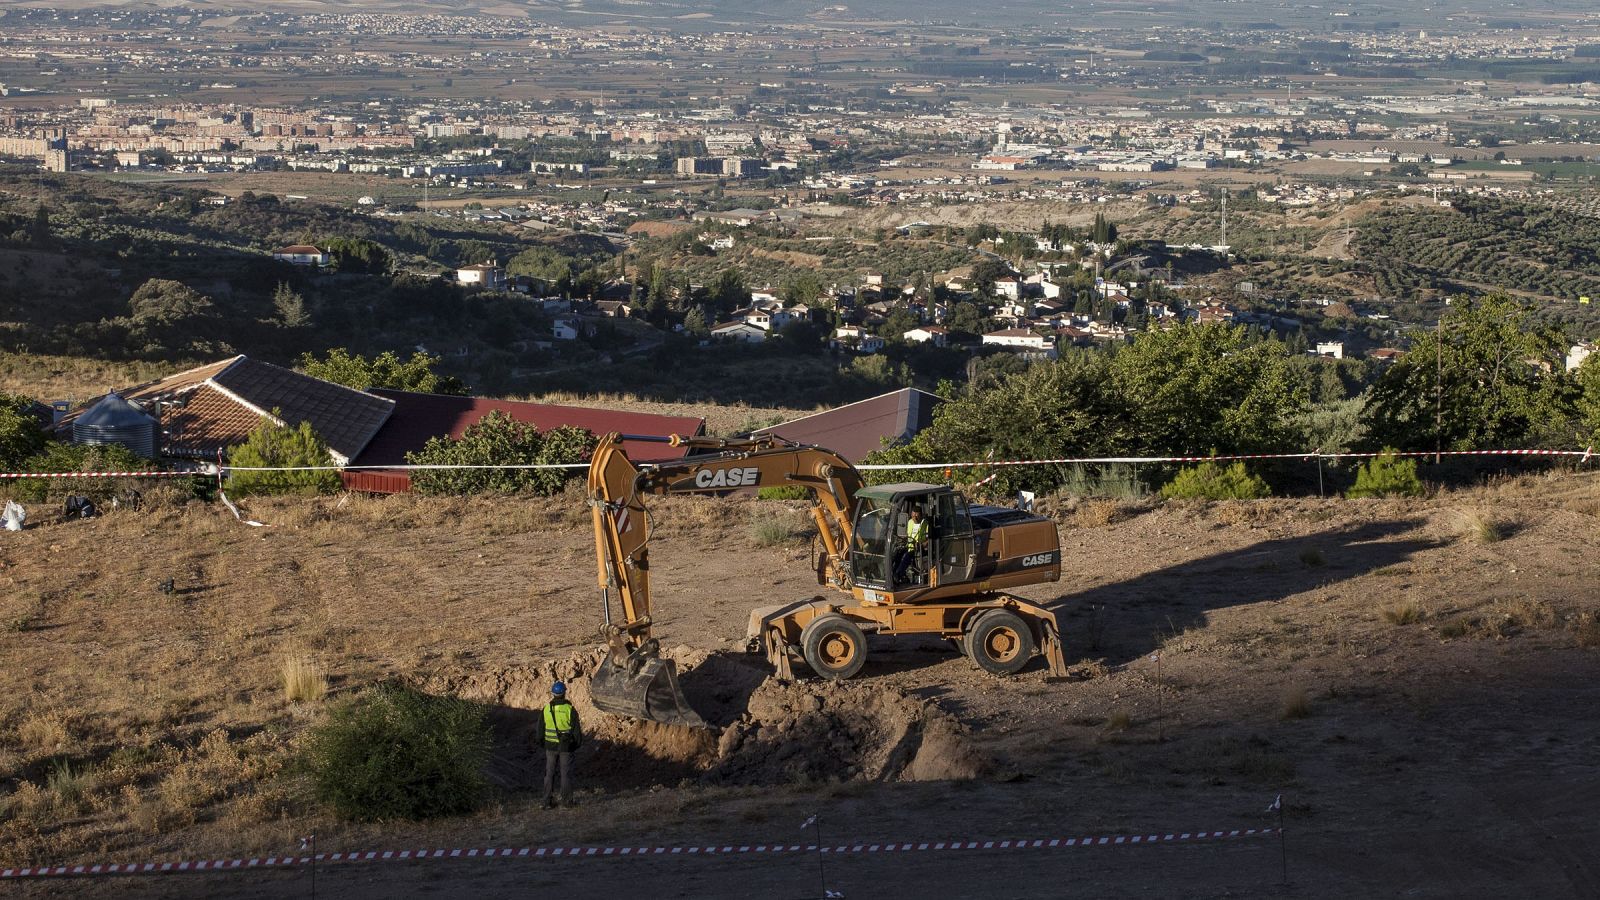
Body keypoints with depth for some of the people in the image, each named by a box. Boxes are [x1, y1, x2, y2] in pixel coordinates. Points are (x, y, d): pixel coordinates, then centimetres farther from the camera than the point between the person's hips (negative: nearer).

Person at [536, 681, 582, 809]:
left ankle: (547, 802, 10)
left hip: (550, 746, 2)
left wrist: (540, 741, 18)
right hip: (566, 746, -2)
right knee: (566, 773, 10)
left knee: (549, 774, 11)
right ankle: (566, 800, 16)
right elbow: (576, 730, -10)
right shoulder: (570, 710, -15)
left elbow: (540, 730, -1)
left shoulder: (545, 709, -8)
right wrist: (579, 742, 9)